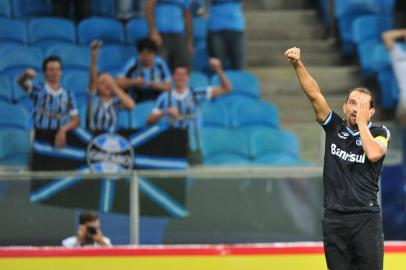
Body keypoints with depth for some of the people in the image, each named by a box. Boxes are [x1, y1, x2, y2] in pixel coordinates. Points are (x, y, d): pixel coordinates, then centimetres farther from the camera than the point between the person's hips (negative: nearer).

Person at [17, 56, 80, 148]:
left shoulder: (68, 95, 9)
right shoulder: (38, 89, 2)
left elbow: (76, 120, 4)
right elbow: (21, 82, -18)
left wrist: (63, 129, -16)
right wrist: (26, 74, -42)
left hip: (59, 137, 2)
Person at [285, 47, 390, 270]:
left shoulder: (379, 133, 3)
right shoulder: (335, 127, 9)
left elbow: (373, 154, -19)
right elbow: (314, 94, -1)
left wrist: (361, 122, -8)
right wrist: (297, 65, -13)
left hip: (366, 218, -2)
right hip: (334, 218, 2)